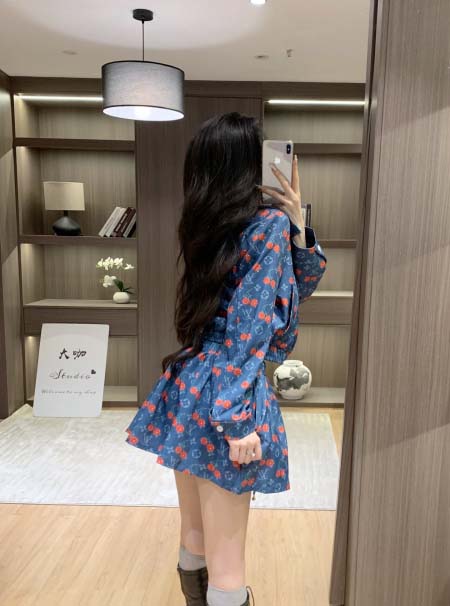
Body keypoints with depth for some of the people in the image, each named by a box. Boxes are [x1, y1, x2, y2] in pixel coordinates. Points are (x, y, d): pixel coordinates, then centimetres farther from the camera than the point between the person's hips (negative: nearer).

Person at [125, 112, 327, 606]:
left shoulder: (207, 222, 11)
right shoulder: (269, 222, -10)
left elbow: (297, 288, 15)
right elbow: (250, 325, -18)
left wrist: (297, 226, 3)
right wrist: (238, 419, -17)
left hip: (189, 386, 8)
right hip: (225, 394, -8)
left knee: (195, 536, 24)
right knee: (225, 560, 8)